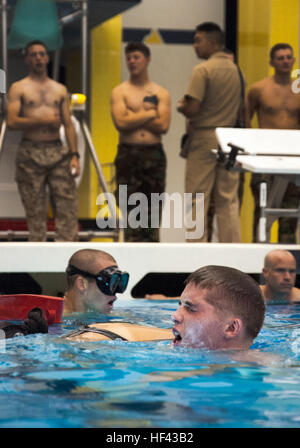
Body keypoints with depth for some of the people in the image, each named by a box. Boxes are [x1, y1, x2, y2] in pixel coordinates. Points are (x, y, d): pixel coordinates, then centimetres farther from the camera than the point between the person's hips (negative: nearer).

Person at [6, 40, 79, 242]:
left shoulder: (60, 90, 15)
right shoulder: (19, 88, 5)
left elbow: (69, 125, 12)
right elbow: (12, 121, -7)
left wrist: (74, 155, 2)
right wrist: (42, 121, -13)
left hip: (58, 152, 3)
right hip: (30, 154, -3)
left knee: (68, 207, -6)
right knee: (35, 212, 0)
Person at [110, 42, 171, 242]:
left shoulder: (161, 94, 10)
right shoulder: (119, 92, 6)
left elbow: (163, 126, -5)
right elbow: (121, 123, -11)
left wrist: (134, 117, -6)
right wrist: (150, 114, -5)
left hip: (154, 155, 2)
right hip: (128, 155, -2)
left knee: (153, 209, 2)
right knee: (130, 209, -3)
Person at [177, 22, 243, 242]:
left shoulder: (202, 71, -12)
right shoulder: (235, 70, 11)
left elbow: (192, 109, -18)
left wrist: (181, 107, 1)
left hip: (204, 138, -6)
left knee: (198, 201, 0)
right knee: (228, 201, 8)